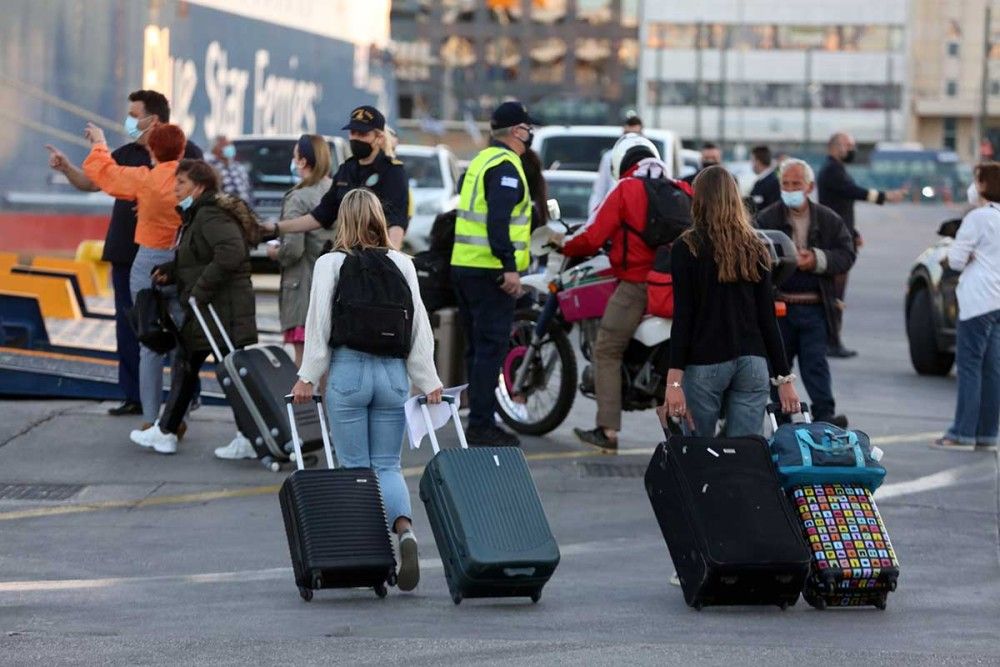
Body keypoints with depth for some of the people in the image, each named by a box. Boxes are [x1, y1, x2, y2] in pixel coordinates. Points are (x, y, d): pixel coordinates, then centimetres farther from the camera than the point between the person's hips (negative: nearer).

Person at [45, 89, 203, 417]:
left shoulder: (185, 152, -5)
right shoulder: (126, 155, 12)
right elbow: (90, 182, 14)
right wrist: (66, 167, -5)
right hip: (127, 254, 6)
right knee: (128, 327, 6)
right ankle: (134, 396, 11)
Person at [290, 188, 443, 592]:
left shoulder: (330, 264, -4)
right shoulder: (402, 264, 4)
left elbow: (319, 324, -6)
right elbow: (419, 324, 4)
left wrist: (308, 377, 0)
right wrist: (428, 381, 9)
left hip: (348, 371, -3)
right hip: (393, 372, 3)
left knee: (355, 467, 7)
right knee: (387, 465, 8)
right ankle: (404, 528, -18)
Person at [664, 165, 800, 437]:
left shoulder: (686, 249, -3)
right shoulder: (754, 249, 8)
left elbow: (682, 316, -9)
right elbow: (768, 317, 6)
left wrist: (674, 380, -12)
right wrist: (784, 378, 9)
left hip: (704, 365, -3)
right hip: (752, 363, 3)